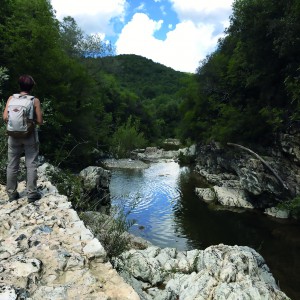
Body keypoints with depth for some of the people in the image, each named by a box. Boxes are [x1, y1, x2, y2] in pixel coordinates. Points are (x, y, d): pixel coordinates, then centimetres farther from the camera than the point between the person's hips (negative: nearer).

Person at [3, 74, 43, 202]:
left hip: (14, 135, 2)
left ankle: (11, 193, 23)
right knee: (31, 165, 6)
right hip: (30, 135, -2)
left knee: (12, 165, 13)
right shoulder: (35, 101, -8)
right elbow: (39, 121, -9)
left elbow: (5, 117, -6)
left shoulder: (11, 98, -3)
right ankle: (32, 193, 10)